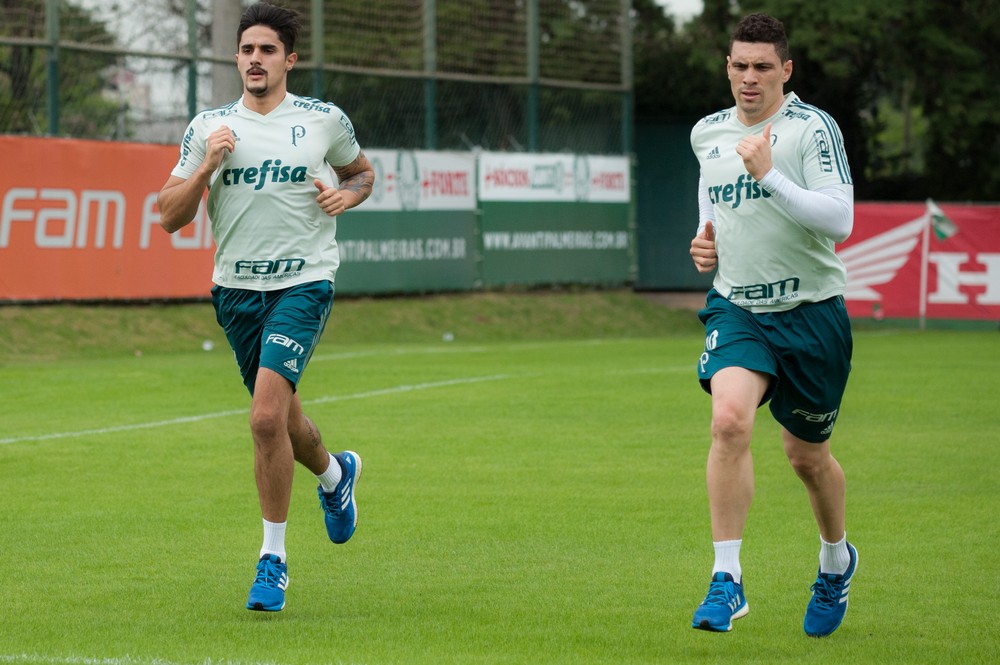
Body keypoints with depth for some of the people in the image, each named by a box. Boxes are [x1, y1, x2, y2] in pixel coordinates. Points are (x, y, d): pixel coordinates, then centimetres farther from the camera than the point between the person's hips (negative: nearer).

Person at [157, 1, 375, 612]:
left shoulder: (326, 120, 1)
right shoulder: (209, 127, 4)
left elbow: (362, 171, 20)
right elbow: (170, 217, 3)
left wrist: (346, 195, -3)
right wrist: (207, 166, -13)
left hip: (304, 281, -4)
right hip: (237, 287, 4)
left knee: (267, 416, -20)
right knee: (281, 420, 15)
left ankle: (273, 559, -9)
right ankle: (336, 473, 50)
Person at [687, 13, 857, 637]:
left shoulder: (814, 128, -12)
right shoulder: (706, 133, 6)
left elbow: (839, 220, -24)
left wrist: (769, 174, -31)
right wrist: (705, 240, 6)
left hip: (811, 311, -3)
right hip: (737, 306, 3)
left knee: (807, 454, 10)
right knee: (730, 419, -24)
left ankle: (837, 559, 41)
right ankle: (727, 581, -20)